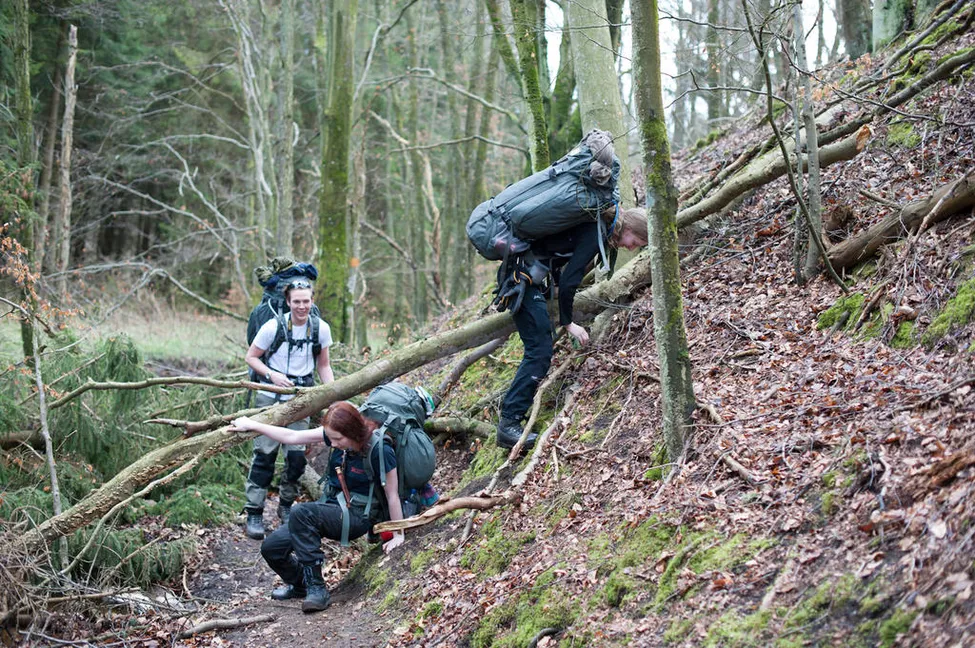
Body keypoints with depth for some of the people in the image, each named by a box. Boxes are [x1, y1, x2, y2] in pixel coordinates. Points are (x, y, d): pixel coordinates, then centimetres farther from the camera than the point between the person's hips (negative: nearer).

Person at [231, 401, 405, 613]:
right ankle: (300, 584, 26)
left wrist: (398, 535, -10)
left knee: (302, 513, -33)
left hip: (357, 515, -7)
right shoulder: (337, 436, -7)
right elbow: (292, 437, -1)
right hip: (331, 505, 7)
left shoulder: (379, 450, -24)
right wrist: (252, 425, 0)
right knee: (271, 547, -5)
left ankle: (316, 587, -25)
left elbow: (392, 496, -16)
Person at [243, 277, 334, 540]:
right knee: (265, 454, -5)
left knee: (297, 456, 2)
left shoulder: (321, 328, -3)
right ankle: (254, 513, 2)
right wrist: (272, 375, -19)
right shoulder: (274, 326, -13)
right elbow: (251, 357, -3)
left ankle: (286, 506, 23)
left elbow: (323, 365, 8)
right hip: (271, 397, -3)